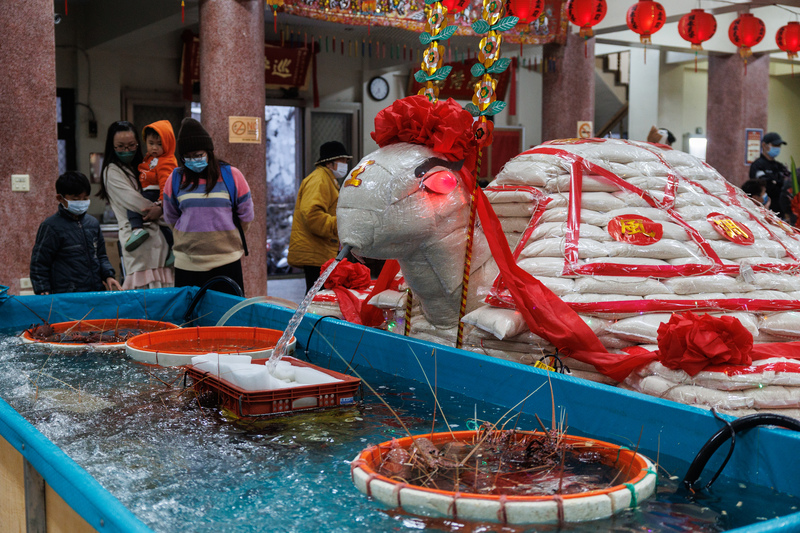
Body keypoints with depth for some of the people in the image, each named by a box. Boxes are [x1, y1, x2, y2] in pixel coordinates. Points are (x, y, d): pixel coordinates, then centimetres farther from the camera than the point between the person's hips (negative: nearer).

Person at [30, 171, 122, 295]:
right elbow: (38, 264, -2)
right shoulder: (51, 227, -4)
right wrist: (43, 292, -11)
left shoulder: (93, 223, 13)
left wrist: (108, 275, 7)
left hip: (96, 292, 5)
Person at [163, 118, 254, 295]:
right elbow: (171, 217, 19)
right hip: (187, 264, 2)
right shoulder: (176, 179, 5)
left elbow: (246, 216, 10)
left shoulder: (231, 175, 0)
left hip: (226, 262, -1)